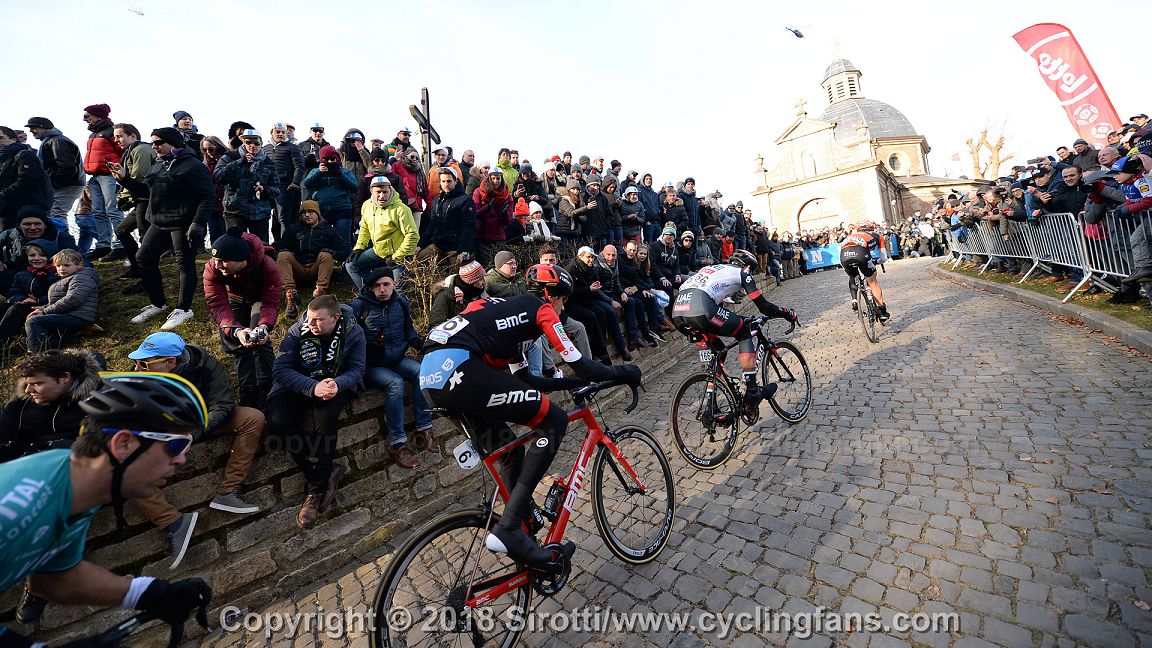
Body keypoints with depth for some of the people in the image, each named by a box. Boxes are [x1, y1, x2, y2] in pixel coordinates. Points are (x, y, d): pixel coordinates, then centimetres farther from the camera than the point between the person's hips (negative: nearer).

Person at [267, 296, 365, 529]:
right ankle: (329, 474, -15)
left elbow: (357, 369, -11)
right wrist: (313, 387, -32)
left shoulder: (353, 333, -13)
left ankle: (317, 489, -16)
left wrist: (338, 384, -33)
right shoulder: (297, 331, -13)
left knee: (326, 417, -33)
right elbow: (281, 369, -16)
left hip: (335, 385, -2)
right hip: (300, 385, 2)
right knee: (278, 421, -26)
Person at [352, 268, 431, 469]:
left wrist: (417, 340, -3)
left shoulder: (401, 302, 6)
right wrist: (369, 345, -22)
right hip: (370, 366, -4)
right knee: (395, 383, -32)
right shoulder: (359, 306, -6)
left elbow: (408, 328, 17)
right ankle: (397, 444, -26)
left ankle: (423, 430, -20)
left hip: (397, 359, 4)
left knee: (421, 371, -25)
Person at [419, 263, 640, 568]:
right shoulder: (540, 308, 7)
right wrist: (621, 373, 19)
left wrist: (574, 382, 37)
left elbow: (524, 379, 31)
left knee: (511, 452, 20)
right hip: (457, 369, -10)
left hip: (431, 375, 10)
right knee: (554, 421, -2)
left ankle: (523, 529, 33)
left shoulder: (512, 308, 31)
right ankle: (508, 529, -3)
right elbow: (579, 365, 3)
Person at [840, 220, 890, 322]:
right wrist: (875, 262, 57)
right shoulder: (877, 236, 36)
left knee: (852, 278, 32)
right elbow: (884, 258, 35)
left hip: (844, 254, 2)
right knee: (873, 282, 18)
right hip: (860, 253, -2)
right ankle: (883, 312, 22)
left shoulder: (853, 234, 41)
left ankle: (854, 299, 12)